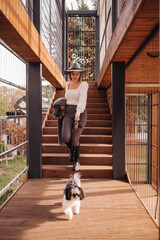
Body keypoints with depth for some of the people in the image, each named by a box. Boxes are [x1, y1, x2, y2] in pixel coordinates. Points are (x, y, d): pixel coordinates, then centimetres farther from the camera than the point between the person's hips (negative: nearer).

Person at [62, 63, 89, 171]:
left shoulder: (84, 84, -4)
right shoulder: (67, 84, 14)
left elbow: (82, 98, -22)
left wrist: (78, 111, -38)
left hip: (80, 114, -4)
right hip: (68, 113, 4)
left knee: (75, 139, -13)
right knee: (66, 137, -18)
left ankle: (76, 161, 15)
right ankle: (72, 150, 19)